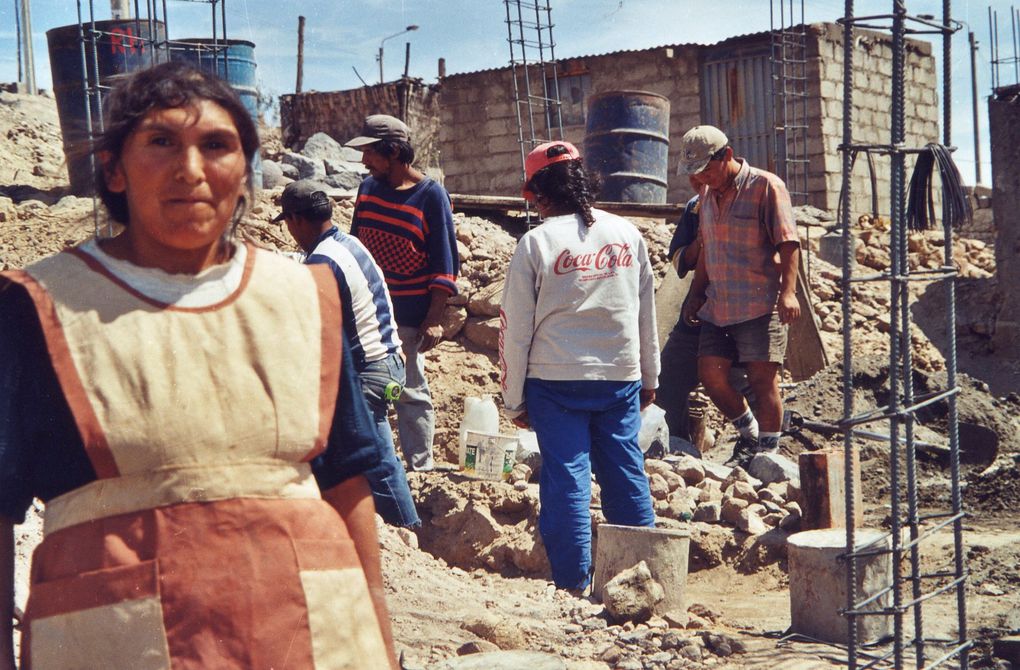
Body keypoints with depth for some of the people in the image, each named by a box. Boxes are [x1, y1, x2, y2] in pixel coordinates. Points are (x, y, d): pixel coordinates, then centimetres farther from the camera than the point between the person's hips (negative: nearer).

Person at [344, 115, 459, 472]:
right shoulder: (368, 187, 8)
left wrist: (434, 319, -15)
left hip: (409, 316, -6)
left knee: (410, 394, 1)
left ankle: (421, 469, 10)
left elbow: (444, 262, -10)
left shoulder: (430, 195, -9)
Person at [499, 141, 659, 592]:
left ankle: (574, 584, 4)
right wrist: (649, 376, 22)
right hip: (622, 377, 4)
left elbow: (515, 329, -5)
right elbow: (647, 313, 12)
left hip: (556, 379, -3)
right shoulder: (627, 234, 4)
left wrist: (513, 399, 3)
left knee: (566, 477, 2)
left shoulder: (536, 242, -7)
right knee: (626, 474, 12)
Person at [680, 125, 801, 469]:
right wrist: (696, 295, 20)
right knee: (711, 375, 1)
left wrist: (788, 291, -22)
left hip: (760, 305, -6)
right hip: (717, 308, 7)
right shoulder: (708, 194, 15)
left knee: (762, 378, -5)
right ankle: (749, 434, 23)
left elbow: (788, 244, -11)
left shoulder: (766, 186, -6)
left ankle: (769, 451, 7)